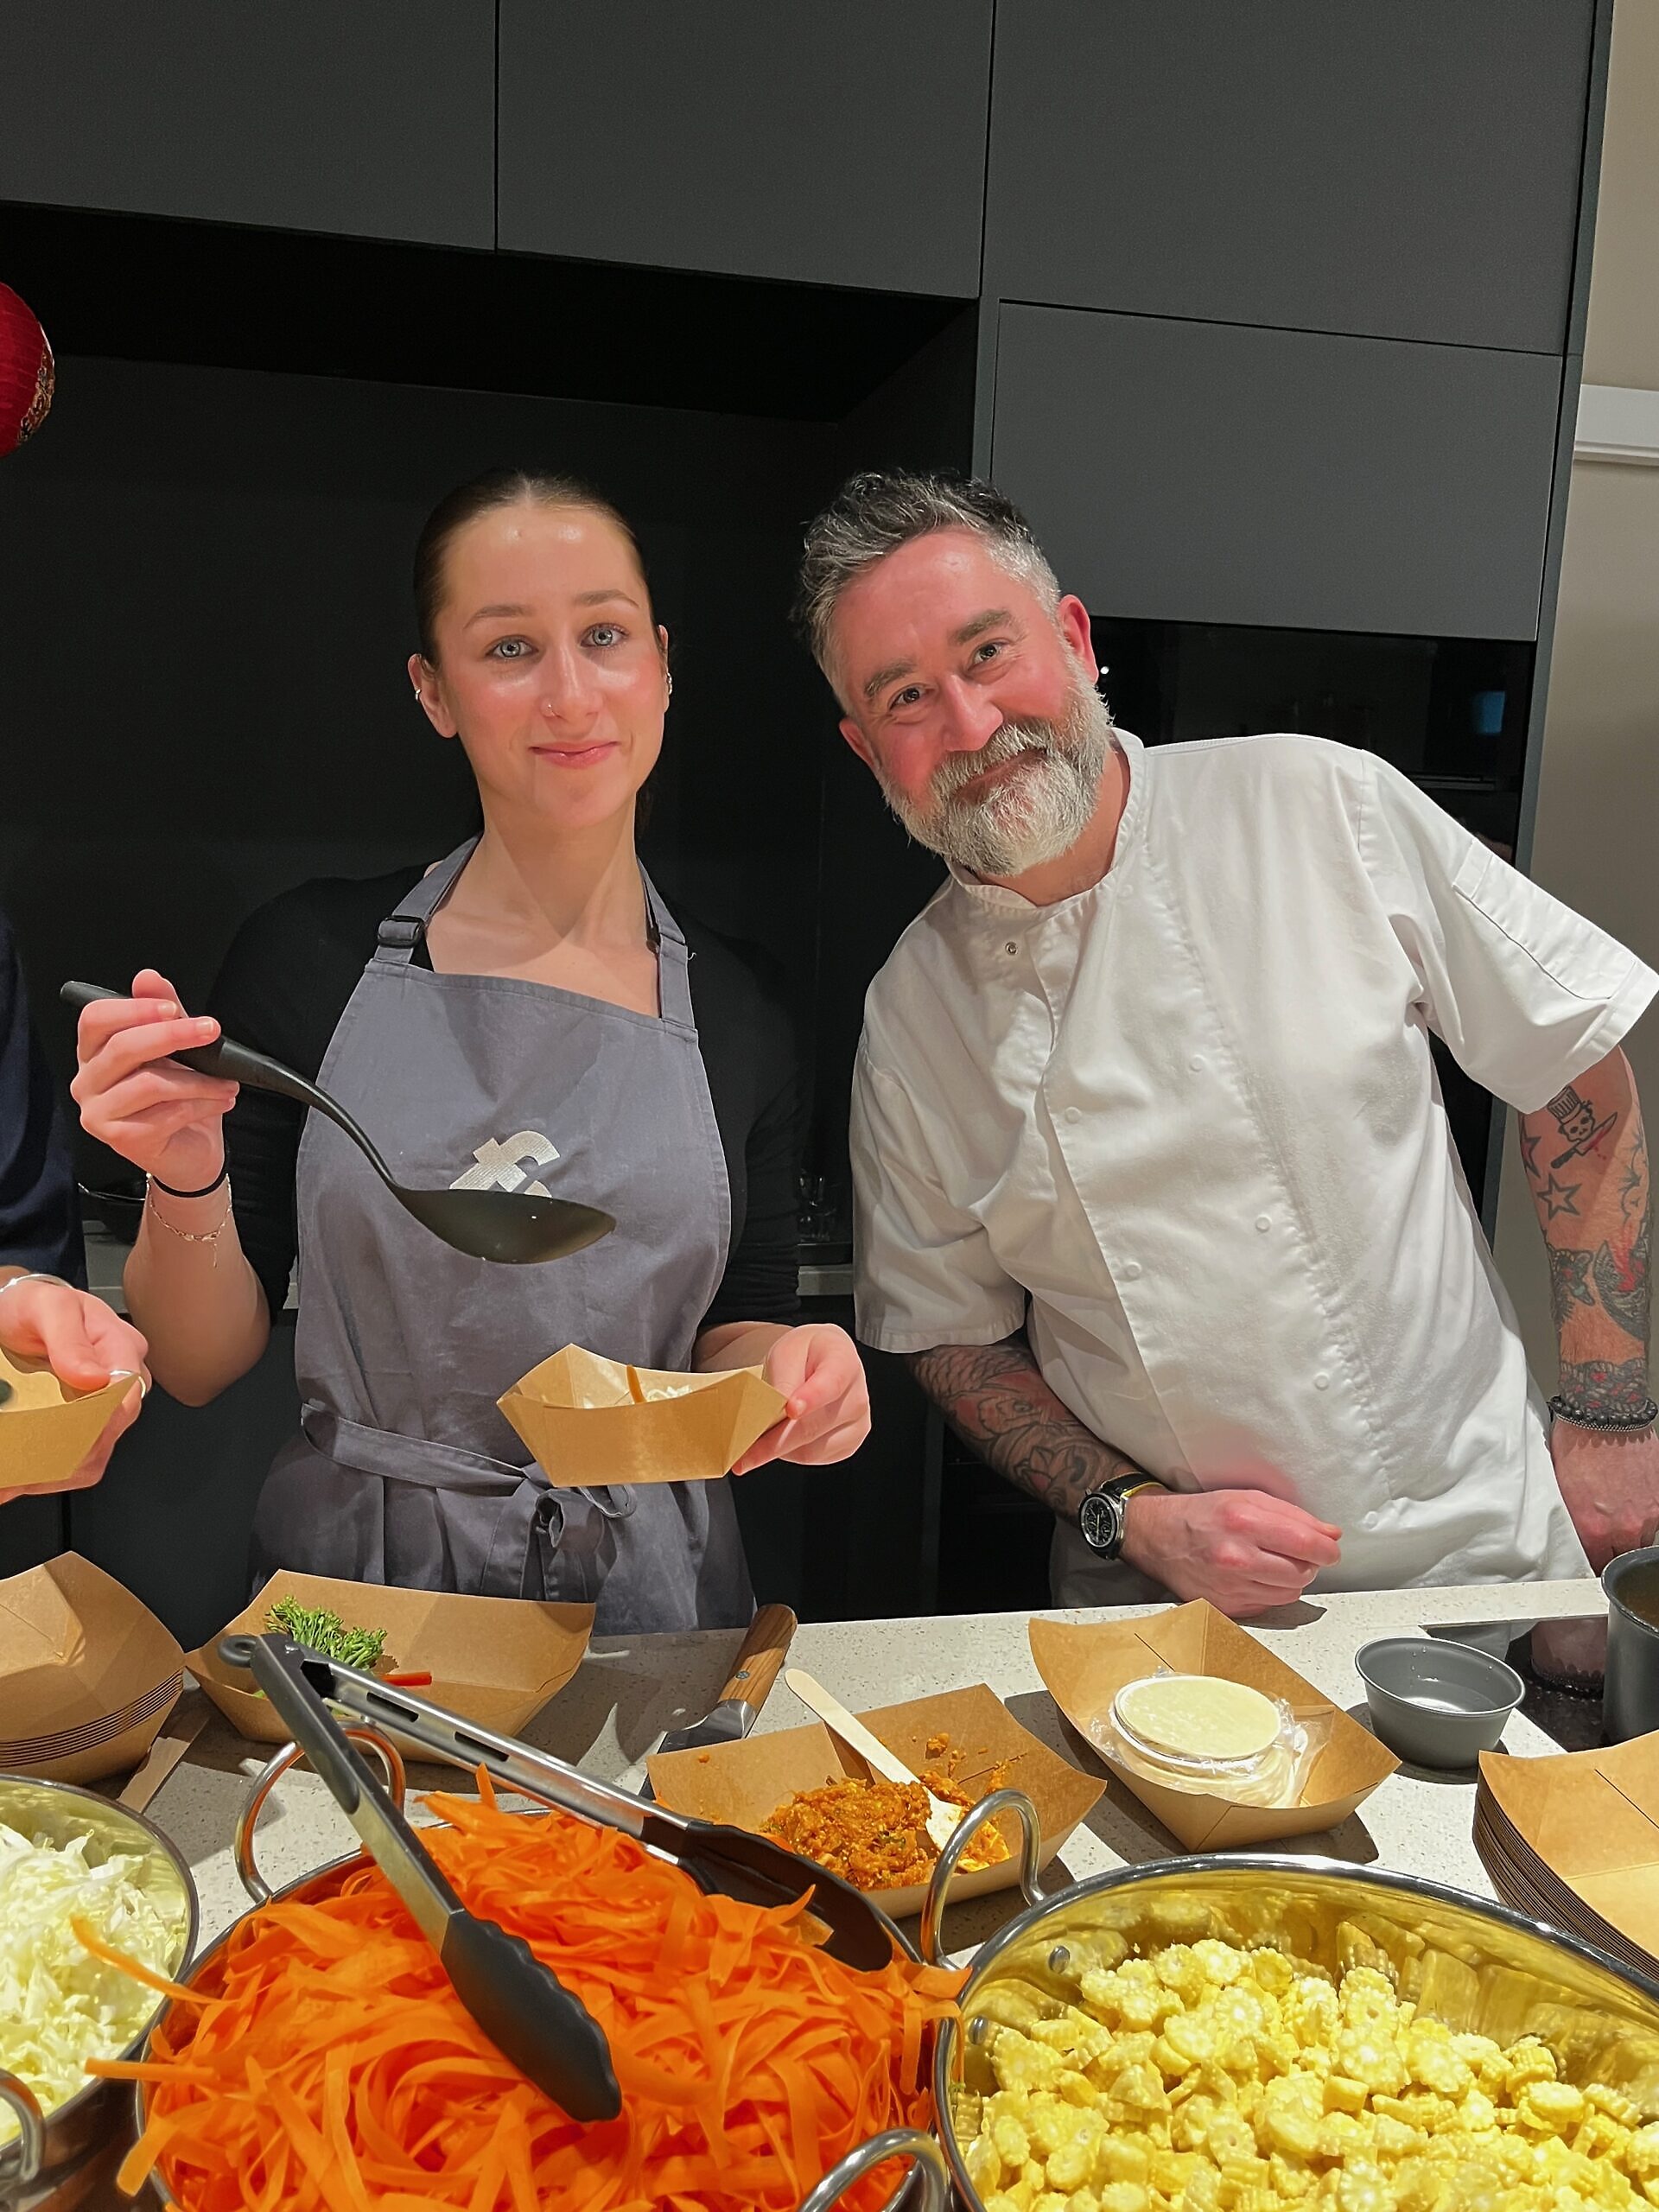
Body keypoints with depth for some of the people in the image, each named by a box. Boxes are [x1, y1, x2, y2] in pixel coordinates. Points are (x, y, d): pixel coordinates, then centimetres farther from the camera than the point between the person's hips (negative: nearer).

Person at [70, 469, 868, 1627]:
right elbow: (197, 1365, 1)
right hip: (347, 1586, -2)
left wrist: (787, 1367, -12)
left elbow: (732, 1333, 9)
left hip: (642, 1603, 3)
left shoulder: (736, 1017, -1)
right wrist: (187, 1181, -17)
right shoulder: (312, 956, -4)